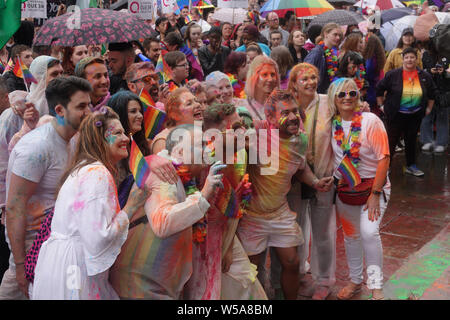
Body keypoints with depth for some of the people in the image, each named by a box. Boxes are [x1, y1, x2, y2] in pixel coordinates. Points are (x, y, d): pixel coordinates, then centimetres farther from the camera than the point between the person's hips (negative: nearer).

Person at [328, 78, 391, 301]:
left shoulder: (370, 121, -15)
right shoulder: (333, 124, -2)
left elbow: (384, 158, -16)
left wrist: (375, 194, -19)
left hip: (372, 185, -4)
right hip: (344, 188, 5)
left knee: (369, 232, -21)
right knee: (350, 236, 14)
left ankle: (375, 286, -5)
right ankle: (355, 281, 33)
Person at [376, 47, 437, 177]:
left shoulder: (425, 76, 1)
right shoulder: (393, 74, -9)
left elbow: (432, 92, 17)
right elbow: (380, 88, 0)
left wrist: (429, 108, 15)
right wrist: (381, 105, -1)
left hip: (415, 115, 3)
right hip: (396, 115, -3)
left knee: (411, 140, 12)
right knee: (392, 140, 3)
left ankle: (411, 166, 24)